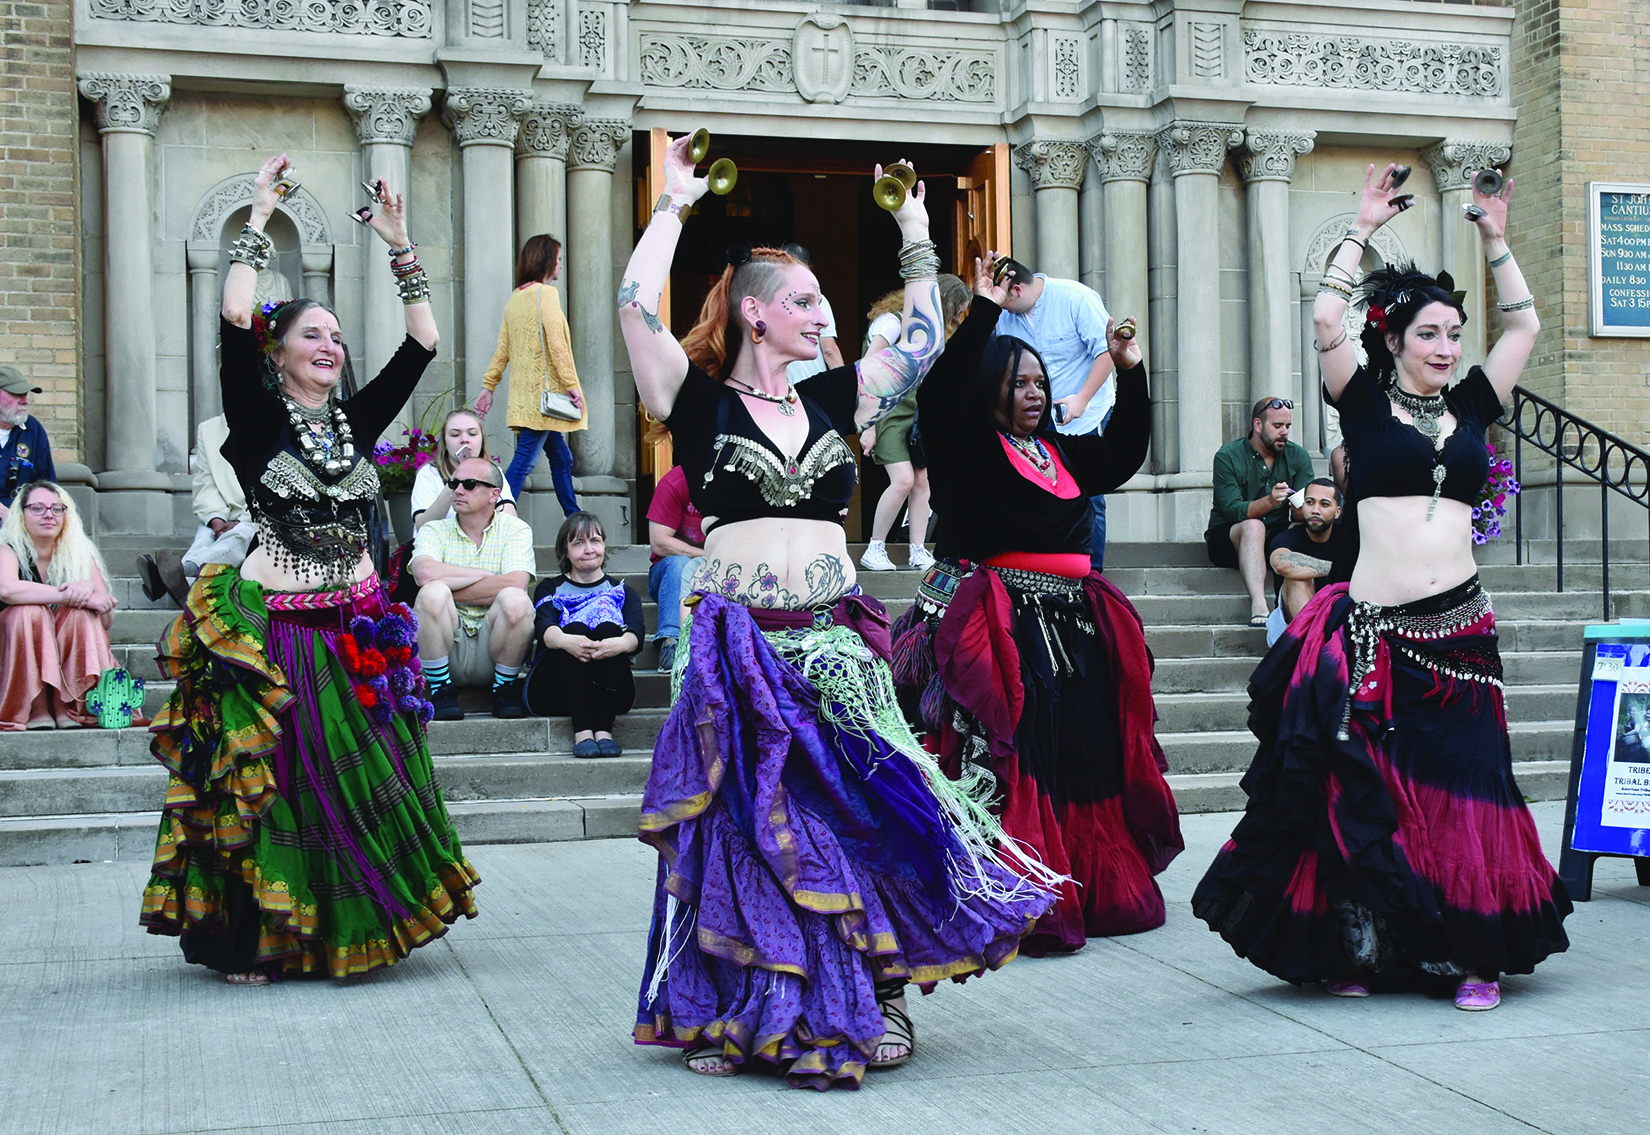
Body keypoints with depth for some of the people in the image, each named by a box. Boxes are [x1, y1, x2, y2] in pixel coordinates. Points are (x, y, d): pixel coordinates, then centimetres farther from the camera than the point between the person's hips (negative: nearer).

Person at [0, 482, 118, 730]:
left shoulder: (80, 554, 2)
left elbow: (107, 619, -7)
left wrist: (88, 589, -28)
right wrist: (69, 595, -33)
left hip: (71, 660, 2)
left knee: (81, 613, -25)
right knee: (30, 611, -29)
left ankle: (71, 710, -24)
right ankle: (37, 711, -26)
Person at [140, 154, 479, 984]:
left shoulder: (355, 421, 9)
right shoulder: (257, 419, -3)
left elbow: (421, 344, 7)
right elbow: (233, 322, -17)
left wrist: (399, 245, 4)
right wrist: (259, 218, -11)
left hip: (358, 629, 5)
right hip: (274, 629, -5)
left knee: (362, 783, 7)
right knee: (273, 785, -1)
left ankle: (344, 932, 20)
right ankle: (250, 941, 11)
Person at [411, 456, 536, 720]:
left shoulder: (515, 529, 4)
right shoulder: (435, 530, 7)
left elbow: (515, 585, -16)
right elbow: (425, 572, -17)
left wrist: (450, 591, -12)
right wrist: (486, 575, -11)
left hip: (492, 648, -1)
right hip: (446, 646, 1)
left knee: (515, 600, -29)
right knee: (433, 593, -27)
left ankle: (504, 688, -6)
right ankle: (441, 692, -12)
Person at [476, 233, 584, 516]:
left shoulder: (515, 299, 16)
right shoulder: (545, 292, -8)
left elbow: (502, 350, 15)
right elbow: (556, 342, -16)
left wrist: (488, 387, 17)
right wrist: (571, 384, -17)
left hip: (524, 394, 9)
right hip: (543, 391, -9)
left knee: (561, 458, 15)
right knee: (524, 460, -12)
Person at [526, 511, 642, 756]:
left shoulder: (621, 591, 21)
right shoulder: (551, 589, 19)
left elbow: (636, 633, -2)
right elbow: (543, 628, -5)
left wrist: (622, 643, -29)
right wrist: (564, 640, -32)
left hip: (611, 691, 1)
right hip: (553, 690, 0)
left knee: (609, 629, -27)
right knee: (575, 629, -29)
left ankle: (604, 729, -38)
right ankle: (582, 731, -41)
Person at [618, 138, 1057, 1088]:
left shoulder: (834, 400, 13)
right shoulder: (700, 401, 1)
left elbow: (924, 340, 17)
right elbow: (637, 305, -9)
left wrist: (918, 237, 17)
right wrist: (675, 205, -1)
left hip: (837, 639, 3)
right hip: (737, 642, -3)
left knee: (864, 815, 0)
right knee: (745, 831, 2)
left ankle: (872, 1003, 12)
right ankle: (743, 1014, 15)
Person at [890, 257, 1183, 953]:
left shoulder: (1062, 452, 18)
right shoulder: (968, 449, -2)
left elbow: (1123, 452, 30)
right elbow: (941, 392, -19)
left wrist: (1130, 374, 21)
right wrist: (984, 313, -20)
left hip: (1072, 623, 7)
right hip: (999, 626, -7)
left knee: (1088, 752, 8)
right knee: (1013, 758, -10)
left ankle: (1095, 890, 20)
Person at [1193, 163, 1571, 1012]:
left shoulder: (1471, 408, 13)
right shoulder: (1365, 404, 4)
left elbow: (1523, 326, 19)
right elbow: (1325, 320, -7)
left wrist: (1495, 239, 16)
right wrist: (1363, 229, 0)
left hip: (1459, 632, 3)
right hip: (1373, 630, -3)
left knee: (1465, 792, 3)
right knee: (1365, 793, 1)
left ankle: (1474, 953, 10)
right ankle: (1361, 947, 12)